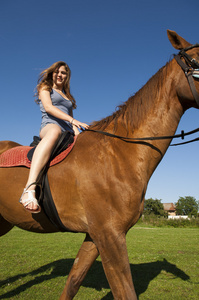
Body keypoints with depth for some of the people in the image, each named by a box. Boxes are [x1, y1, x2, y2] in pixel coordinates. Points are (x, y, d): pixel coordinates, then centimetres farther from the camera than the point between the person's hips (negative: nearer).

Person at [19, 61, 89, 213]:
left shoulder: (68, 97, 34)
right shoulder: (45, 88, 18)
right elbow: (48, 107, -2)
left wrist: (77, 131, 3)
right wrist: (72, 120, -16)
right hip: (49, 126, -7)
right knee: (55, 131, -44)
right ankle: (29, 189, -60)